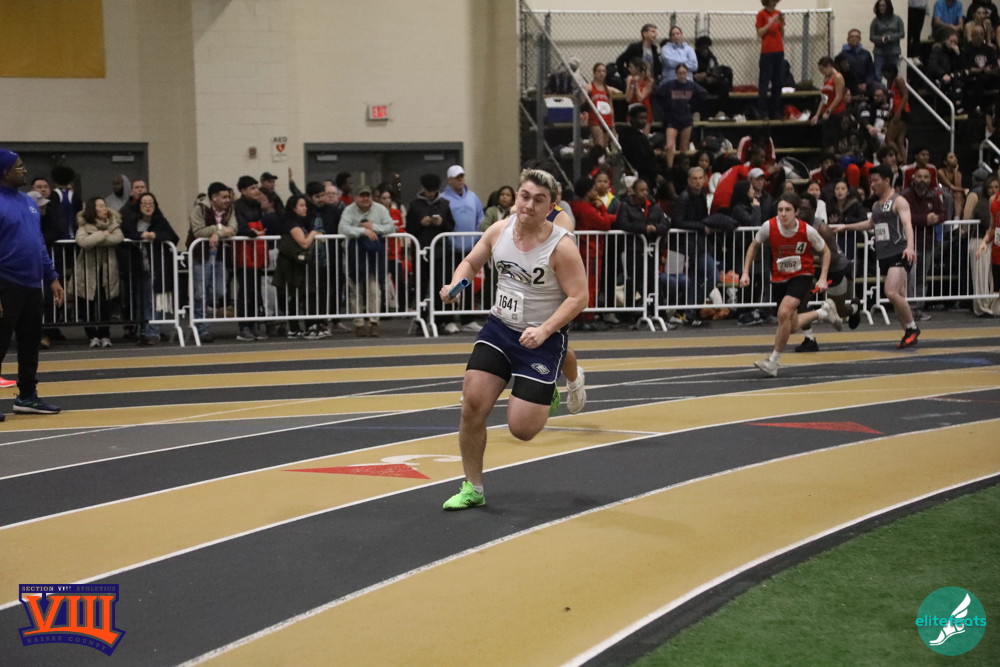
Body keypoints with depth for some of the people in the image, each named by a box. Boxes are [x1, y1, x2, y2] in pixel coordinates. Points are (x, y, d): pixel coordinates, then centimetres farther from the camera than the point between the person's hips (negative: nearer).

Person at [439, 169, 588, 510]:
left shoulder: (561, 246, -18)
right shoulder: (499, 230, -3)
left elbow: (578, 297, -18)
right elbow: (471, 263, 12)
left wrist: (544, 330, -29)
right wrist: (455, 286, -9)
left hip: (541, 339, -4)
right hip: (499, 328, 4)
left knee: (521, 428, -7)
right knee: (472, 404, -9)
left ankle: (547, 392, 30)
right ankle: (473, 489, 9)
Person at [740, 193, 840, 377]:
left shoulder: (808, 231, -20)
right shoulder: (769, 226, -17)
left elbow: (825, 252, -2)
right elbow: (754, 246, 4)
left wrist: (822, 278, -12)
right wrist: (745, 272, -3)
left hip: (801, 277, -4)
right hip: (779, 278, 4)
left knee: (784, 313, -27)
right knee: (791, 326, 11)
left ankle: (773, 361, -13)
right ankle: (824, 312, 41)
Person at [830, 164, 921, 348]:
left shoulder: (898, 201, -7)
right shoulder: (876, 205, 18)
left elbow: (907, 224, -21)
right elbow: (871, 224, 37)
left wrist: (910, 247, -38)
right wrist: (845, 227, 36)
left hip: (899, 253, -8)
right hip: (884, 255, 8)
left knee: (892, 293, -22)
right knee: (898, 297, 9)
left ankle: (912, 328, -8)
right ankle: (909, 333, 16)